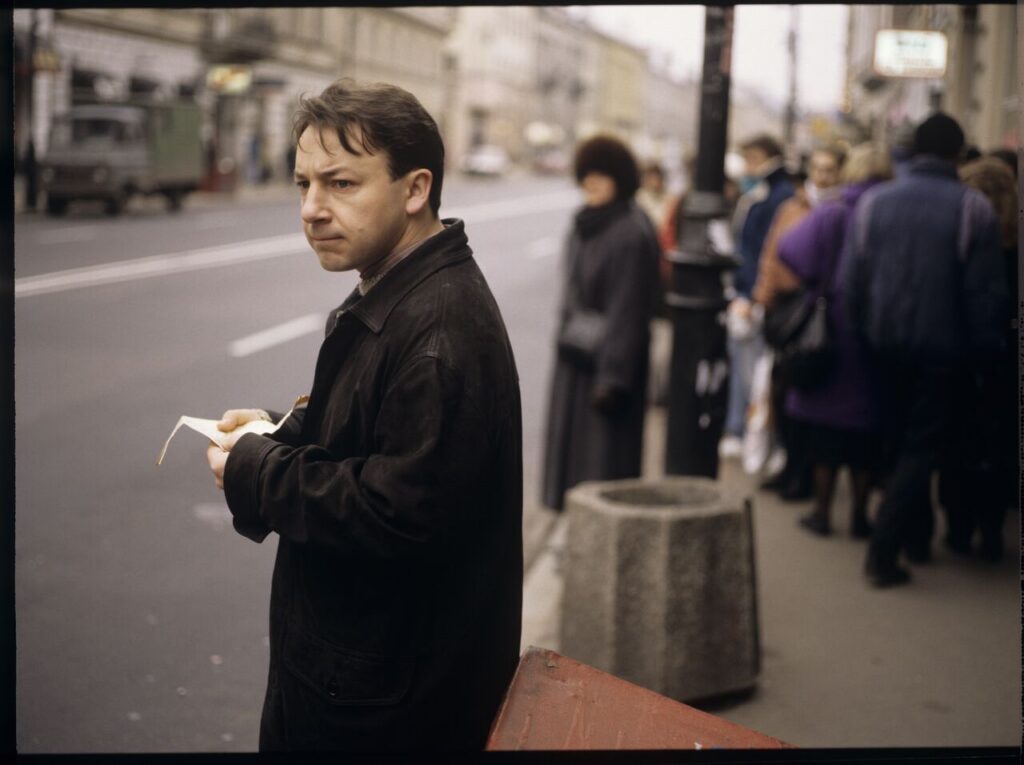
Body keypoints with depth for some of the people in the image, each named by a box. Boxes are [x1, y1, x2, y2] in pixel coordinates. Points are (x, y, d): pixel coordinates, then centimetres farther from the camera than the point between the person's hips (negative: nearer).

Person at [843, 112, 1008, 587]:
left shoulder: (874, 201, 0)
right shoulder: (972, 208, -10)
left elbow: (852, 278, 1)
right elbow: (986, 290, -8)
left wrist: (864, 333, 9)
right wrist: (983, 345, 3)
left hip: (885, 344, 4)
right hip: (939, 348, -4)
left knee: (900, 440, 18)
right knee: (920, 446, 2)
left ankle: (916, 536, 30)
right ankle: (883, 551, -6)